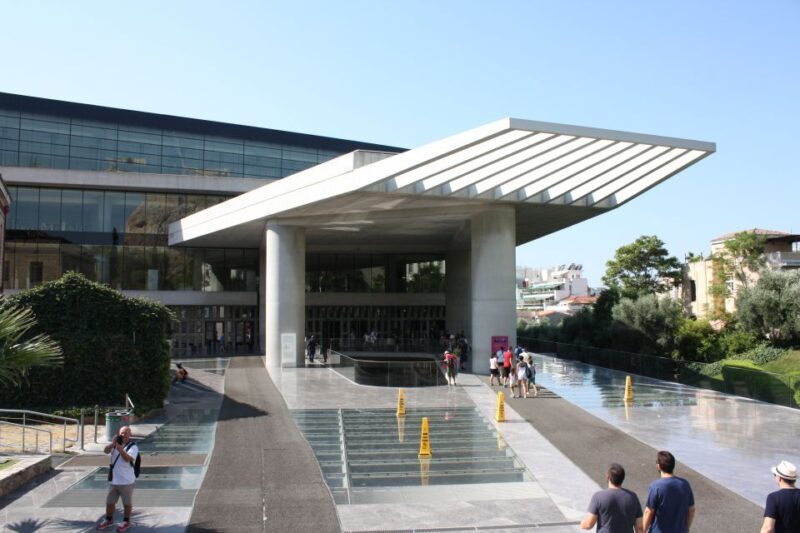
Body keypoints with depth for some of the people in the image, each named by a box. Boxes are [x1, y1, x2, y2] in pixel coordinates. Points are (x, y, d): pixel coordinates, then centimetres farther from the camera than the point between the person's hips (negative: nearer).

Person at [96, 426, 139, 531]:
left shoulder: (133, 447, -12)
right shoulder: (116, 444, 5)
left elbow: (128, 458, -26)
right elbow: (106, 451, -11)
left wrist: (120, 448, -34)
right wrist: (112, 444, -28)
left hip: (126, 481, -5)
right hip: (114, 480, 5)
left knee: (127, 502, 8)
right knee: (109, 501, 17)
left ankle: (126, 522, 24)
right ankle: (108, 520, 35)